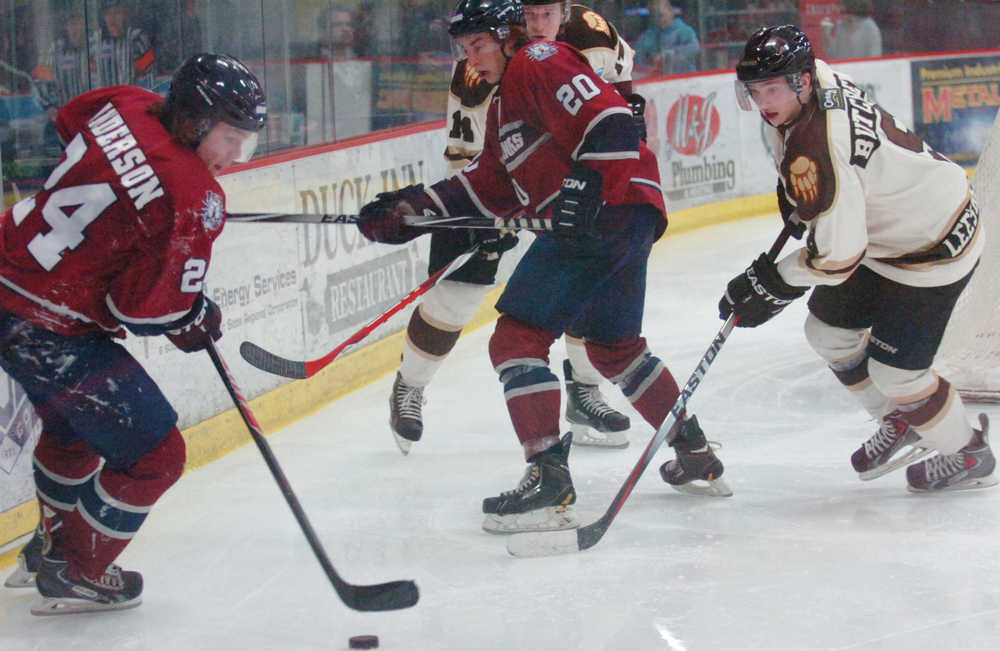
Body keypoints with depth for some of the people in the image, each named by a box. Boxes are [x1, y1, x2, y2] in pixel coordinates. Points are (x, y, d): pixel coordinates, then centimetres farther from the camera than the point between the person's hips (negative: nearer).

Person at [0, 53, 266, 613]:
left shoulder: (126, 106, -2)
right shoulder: (193, 200, -24)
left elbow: (71, 117, 21)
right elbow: (144, 309, -22)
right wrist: (197, 320, 0)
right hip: (49, 333, -10)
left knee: (73, 424, 33)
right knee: (154, 455, 4)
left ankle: (53, 547, 51)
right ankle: (75, 575, 19)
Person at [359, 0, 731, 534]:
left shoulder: (540, 63, -6)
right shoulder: (504, 104, 25)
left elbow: (608, 119, -18)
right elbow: (489, 185, 24)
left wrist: (587, 185, -27)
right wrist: (414, 208, 17)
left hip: (613, 209, -11)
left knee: (518, 336, -13)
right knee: (614, 347, 26)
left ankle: (549, 479, -18)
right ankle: (696, 457, 36)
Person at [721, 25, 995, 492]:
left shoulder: (815, 151, -36)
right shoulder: (815, 78, -9)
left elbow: (839, 253, -33)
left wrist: (774, 284, -21)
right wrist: (793, 187, 16)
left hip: (933, 245, -10)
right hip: (885, 231, 10)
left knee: (894, 371, -3)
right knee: (828, 331, 14)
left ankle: (969, 456, 22)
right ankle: (902, 424, 35)